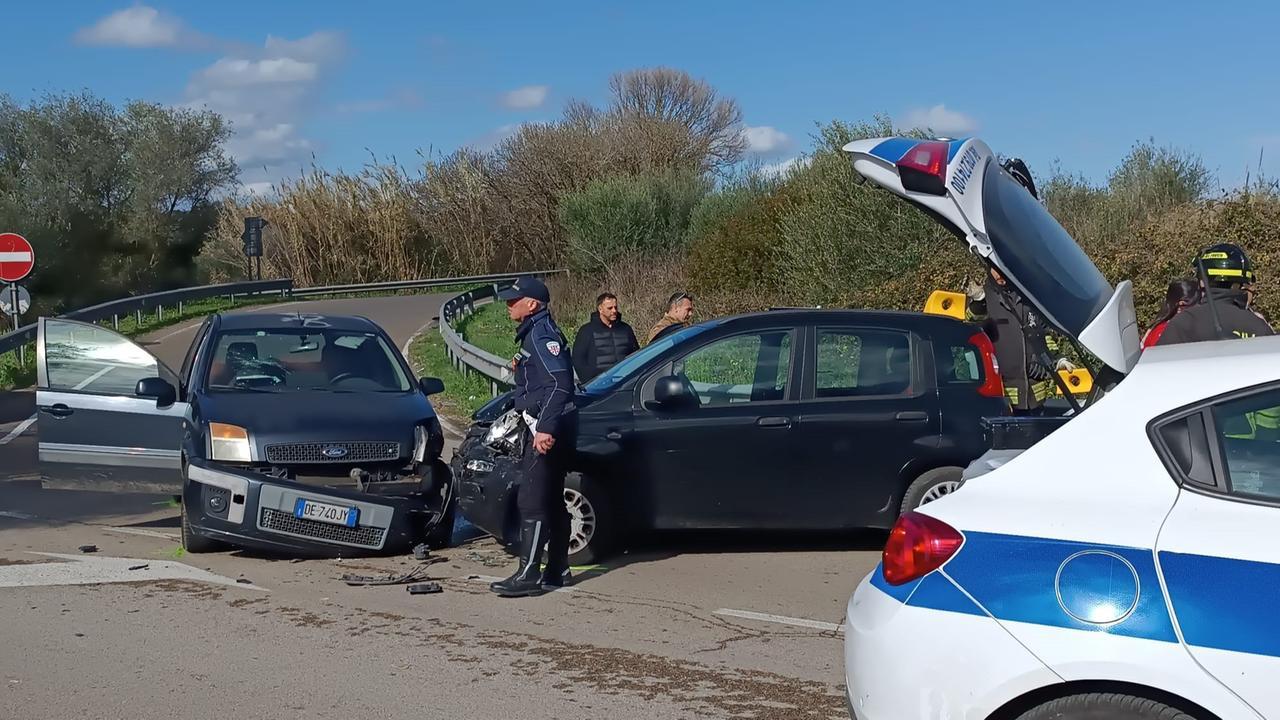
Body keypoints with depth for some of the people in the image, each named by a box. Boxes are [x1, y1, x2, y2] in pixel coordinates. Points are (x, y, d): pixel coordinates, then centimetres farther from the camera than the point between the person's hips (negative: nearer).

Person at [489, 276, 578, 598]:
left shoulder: (541, 334, -14)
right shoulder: (535, 332, 17)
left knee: (531, 502, -11)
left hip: (546, 430, -11)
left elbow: (559, 383, -25)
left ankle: (528, 576, -12)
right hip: (545, 427, 11)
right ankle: (557, 571, 19)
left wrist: (546, 428, -30)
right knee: (552, 501, 13)